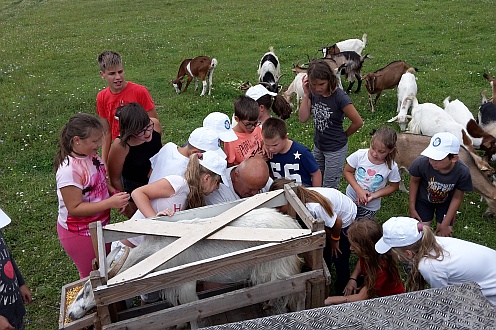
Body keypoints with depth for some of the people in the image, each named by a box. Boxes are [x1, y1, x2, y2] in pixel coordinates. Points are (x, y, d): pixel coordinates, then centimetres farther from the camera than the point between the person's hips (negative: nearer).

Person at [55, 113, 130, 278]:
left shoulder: (92, 155, -6)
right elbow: (74, 208, -28)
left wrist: (115, 194, -8)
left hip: (100, 225, 8)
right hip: (80, 234, -8)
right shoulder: (69, 170, -30)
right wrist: (110, 203, -31)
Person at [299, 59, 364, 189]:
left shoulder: (340, 97, -25)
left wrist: (343, 135, -3)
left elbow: (358, 122, -18)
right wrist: (306, 94, -19)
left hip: (336, 149, -6)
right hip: (318, 146, 6)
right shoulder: (313, 93, -7)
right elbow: (303, 118, -13)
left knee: (329, 189, 6)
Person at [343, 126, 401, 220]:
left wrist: (373, 196, -20)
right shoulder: (359, 155, -22)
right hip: (350, 198, 1)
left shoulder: (392, 167, -22)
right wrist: (358, 190, -22)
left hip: (370, 207, -1)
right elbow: (347, 171, -9)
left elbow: (393, 186, -7)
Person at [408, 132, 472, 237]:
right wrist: (412, 208, -6)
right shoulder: (422, 162, -36)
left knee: (443, 236, 3)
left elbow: (457, 198, -16)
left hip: (446, 203, 1)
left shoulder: (463, 172, -33)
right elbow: (414, 181, -14)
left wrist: (446, 224, -11)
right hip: (423, 201, 0)